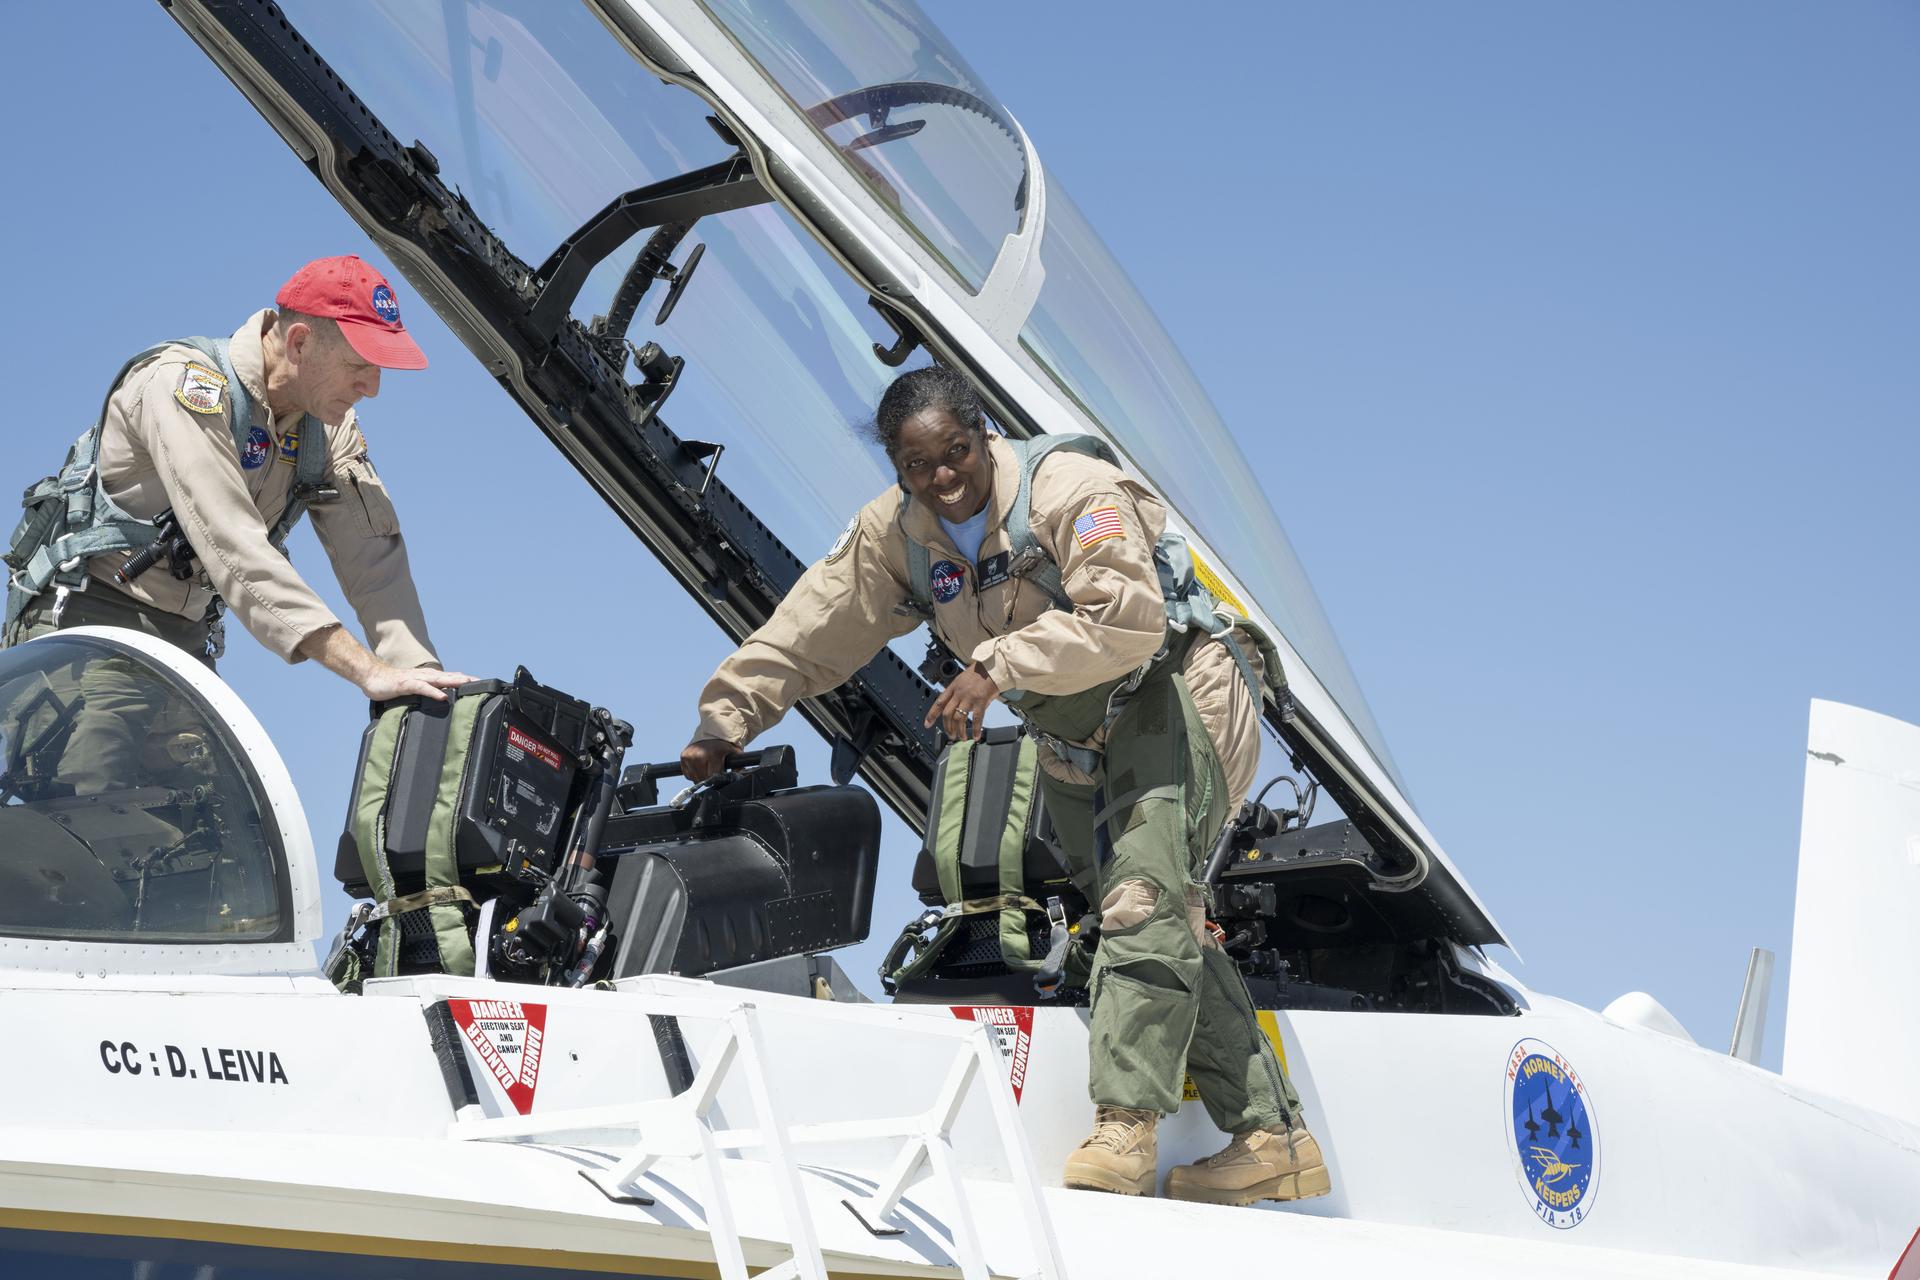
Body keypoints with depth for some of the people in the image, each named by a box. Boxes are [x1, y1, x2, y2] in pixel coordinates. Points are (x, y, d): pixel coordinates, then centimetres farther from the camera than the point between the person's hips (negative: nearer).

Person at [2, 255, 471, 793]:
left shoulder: (331, 429, 1)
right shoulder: (187, 385, -22)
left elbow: (374, 559, -5)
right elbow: (234, 550, -33)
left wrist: (420, 674, -23)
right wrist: (368, 671, -41)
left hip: (184, 640, 7)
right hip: (87, 614, -7)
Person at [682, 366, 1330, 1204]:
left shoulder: (1074, 493, -22)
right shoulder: (894, 535, -1)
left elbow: (1127, 620, -33)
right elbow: (806, 635, 5)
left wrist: (1000, 664, -36)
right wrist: (724, 720, -2)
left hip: (1169, 701, -7)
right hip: (1074, 746, 7)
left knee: (1143, 897, -25)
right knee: (1167, 926, 2)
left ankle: (1124, 1126, -29)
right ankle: (1272, 1137, 5)